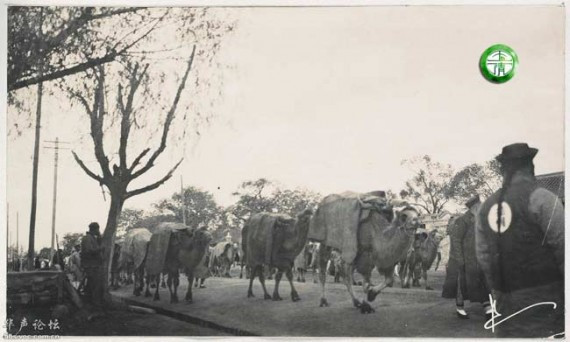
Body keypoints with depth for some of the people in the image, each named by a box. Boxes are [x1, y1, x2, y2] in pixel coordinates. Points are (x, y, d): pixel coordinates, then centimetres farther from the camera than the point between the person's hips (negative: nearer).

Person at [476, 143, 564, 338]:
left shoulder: (486, 207, 7)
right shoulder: (540, 198, -10)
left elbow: (483, 255, 10)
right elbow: (562, 247, -11)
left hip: (504, 300, 6)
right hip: (542, 297, -6)